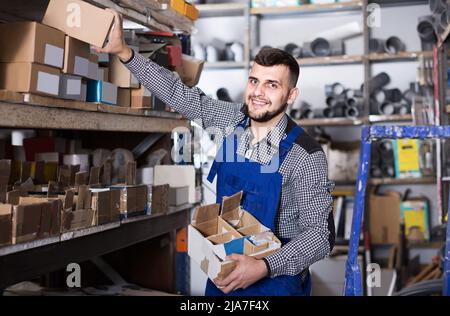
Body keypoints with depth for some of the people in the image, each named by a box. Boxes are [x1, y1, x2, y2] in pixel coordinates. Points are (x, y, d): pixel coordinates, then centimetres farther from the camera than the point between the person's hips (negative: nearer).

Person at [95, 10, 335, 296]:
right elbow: (179, 93, 3)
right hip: (223, 272, 5)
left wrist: (264, 267, -31)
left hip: (275, 279, -5)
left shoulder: (306, 155, -19)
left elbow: (321, 234, -19)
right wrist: (124, 52, -4)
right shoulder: (234, 120, -4)